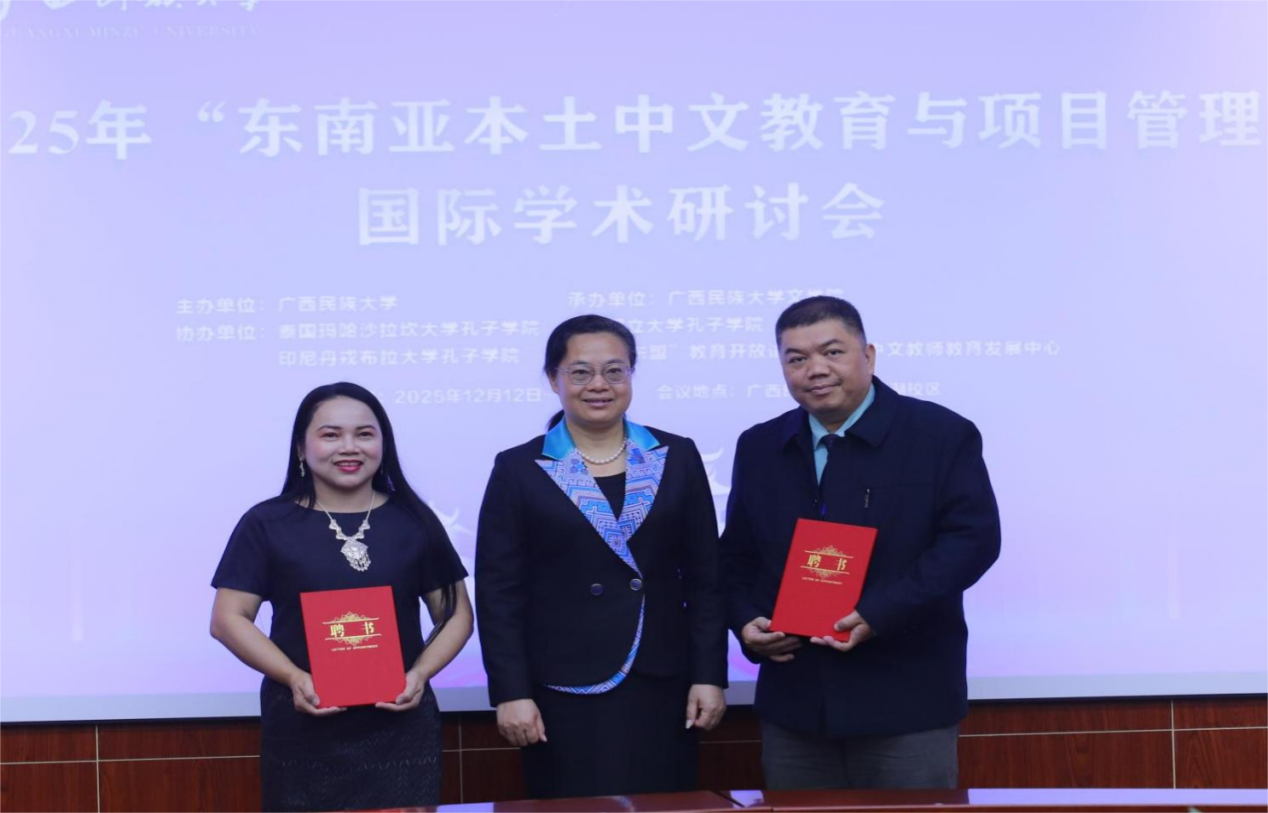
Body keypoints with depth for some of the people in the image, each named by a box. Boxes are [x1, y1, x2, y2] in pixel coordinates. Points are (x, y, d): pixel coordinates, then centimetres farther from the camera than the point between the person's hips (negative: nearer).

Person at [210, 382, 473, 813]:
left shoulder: (413, 520, 7)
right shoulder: (267, 524, 2)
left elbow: (455, 613, 10)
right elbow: (229, 619, 0)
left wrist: (420, 673, -8)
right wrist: (293, 677, -13)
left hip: (401, 728, 1)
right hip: (302, 732, -1)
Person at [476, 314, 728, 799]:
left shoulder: (677, 458, 6)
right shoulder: (519, 469, 1)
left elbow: (704, 578, 6)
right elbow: (498, 591, -1)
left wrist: (709, 675, 0)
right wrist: (510, 692, -8)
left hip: (660, 686, 2)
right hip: (564, 692, -2)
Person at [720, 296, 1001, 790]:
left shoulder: (942, 435, -3)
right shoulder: (759, 448, 11)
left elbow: (973, 538, -12)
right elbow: (736, 555, 17)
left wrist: (879, 615, -20)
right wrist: (746, 621, -4)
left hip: (905, 702, -4)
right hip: (794, 704, 4)